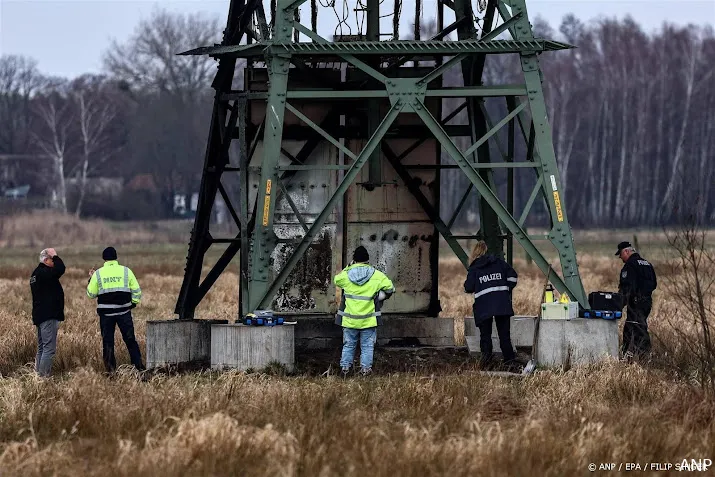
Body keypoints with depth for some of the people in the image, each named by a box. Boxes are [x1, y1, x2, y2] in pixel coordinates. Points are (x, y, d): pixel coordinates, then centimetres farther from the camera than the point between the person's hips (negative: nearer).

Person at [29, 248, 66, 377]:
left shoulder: (36, 273, 17)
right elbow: (60, 269, -28)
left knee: (42, 347, 15)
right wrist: (55, 256, -12)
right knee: (49, 348, -11)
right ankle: (43, 375, -14)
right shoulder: (43, 273, -15)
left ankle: (38, 373, 17)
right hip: (48, 317, -11)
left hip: (40, 316, 11)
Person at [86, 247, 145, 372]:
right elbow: (136, 291, 1)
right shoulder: (126, 271, 0)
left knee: (107, 341, 7)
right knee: (130, 340, 8)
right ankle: (138, 366, 6)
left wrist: (91, 279, 17)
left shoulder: (98, 274, -1)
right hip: (124, 311, 1)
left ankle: (110, 369, 6)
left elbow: (91, 294, 5)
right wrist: (133, 303, 16)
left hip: (106, 313, -1)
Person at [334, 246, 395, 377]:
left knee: (348, 345, 14)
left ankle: (345, 367, 12)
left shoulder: (346, 275, -5)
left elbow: (336, 280, 17)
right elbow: (389, 288, 0)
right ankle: (365, 368, 5)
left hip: (349, 320, 1)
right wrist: (380, 297, 17)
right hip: (369, 320, -1)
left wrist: (348, 267, 14)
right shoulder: (377, 276, -7)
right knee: (367, 346, 7)